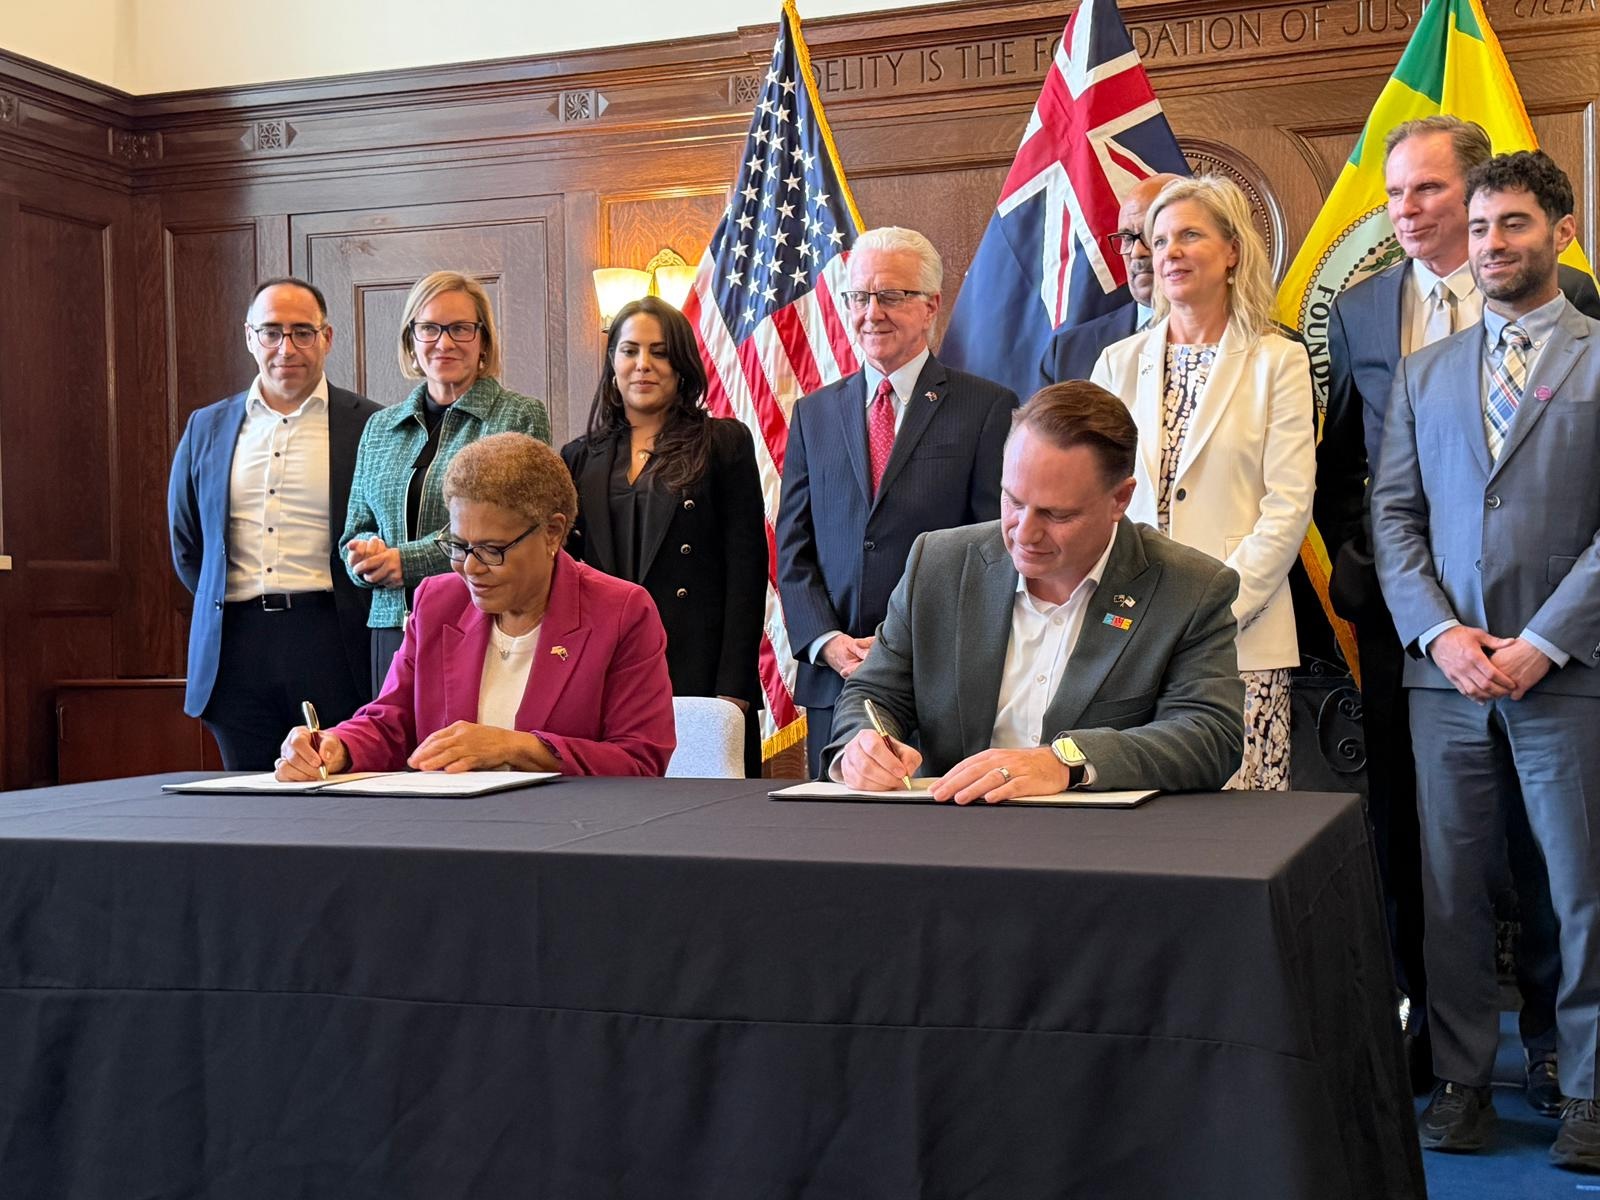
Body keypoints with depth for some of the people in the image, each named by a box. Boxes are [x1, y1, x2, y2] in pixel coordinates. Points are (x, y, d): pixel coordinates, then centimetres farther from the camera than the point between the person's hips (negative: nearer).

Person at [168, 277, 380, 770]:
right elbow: (184, 543, 20)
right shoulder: (206, 428, 13)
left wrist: (352, 615, -1)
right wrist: (223, 612, 12)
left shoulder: (368, 424, 2)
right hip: (236, 645, 3)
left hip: (331, 639, -3)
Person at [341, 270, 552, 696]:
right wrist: (368, 553, -5)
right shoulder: (381, 427, 17)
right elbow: (355, 532, 19)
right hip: (394, 627, 4)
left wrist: (407, 560, -11)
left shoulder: (521, 417, 1)